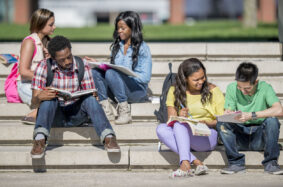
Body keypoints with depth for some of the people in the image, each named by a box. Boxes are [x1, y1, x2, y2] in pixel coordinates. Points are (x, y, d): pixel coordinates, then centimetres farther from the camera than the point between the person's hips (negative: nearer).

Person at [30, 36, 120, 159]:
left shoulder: (83, 67, -5)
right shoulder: (44, 67, -8)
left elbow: (89, 96, -1)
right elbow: (34, 102, -11)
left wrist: (93, 97, -26)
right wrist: (39, 97, -36)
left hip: (76, 115, 1)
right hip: (54, 116, -1)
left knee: (90, 99, -29)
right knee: (49, 98, -32)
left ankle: (108, 137, -45)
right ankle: (40, 140, -50)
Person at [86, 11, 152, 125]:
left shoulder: (143, 48, -3)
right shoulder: (116, 46, 16)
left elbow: (145, 77, -10)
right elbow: (111, 68, 16)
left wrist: (124, 73, -19)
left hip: (138, 91, -6)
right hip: (117, 92, 6)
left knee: (111, 73, -32)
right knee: (96, 71, -18)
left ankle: (125, 113, -29)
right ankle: (107, 111, -24)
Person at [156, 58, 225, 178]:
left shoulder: (212, 91, 2)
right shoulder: (174, 92, 8)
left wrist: (206, 123, -20)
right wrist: (179, 117, -21)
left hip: (208, 137, -4)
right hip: (182, 137, 4)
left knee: (179, 125, -30)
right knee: (161, 129, -26)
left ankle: (185, 165, -46)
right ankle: (196, 162, -34)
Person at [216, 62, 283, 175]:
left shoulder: (265, 88, -10)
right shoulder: (232, 88, -2)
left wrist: (251, 115, -33)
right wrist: (228, 114, -29)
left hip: (260, 136, -2)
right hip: (240, 135, 2)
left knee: (272, 121, -32)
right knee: (221, 123, -25)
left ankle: (270, 163, -17)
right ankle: (236, 163, -16)